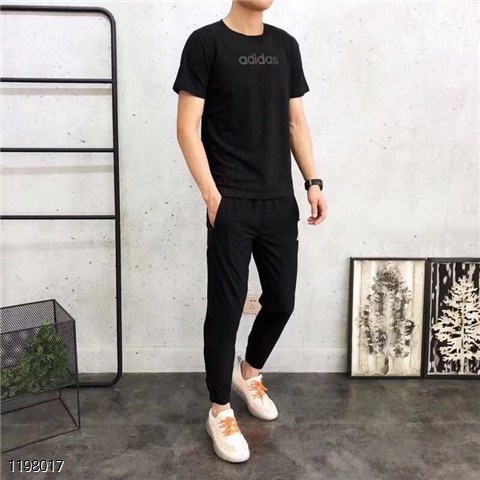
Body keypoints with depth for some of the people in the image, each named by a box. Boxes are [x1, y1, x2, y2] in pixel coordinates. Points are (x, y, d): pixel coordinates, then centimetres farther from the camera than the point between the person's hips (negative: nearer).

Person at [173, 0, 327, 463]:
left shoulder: (285, 44, 13)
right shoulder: (206, 42, -3)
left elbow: (296, 121, 15)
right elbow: (188, 128, -6)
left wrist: (313, 182, 5)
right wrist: (211, 195, -13)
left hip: (280, 201, 6)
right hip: (232, 204, -5)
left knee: (282, 300, 11)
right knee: (226, 306, 0)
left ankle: (250, 371, 40)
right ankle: (220, 411, 20)